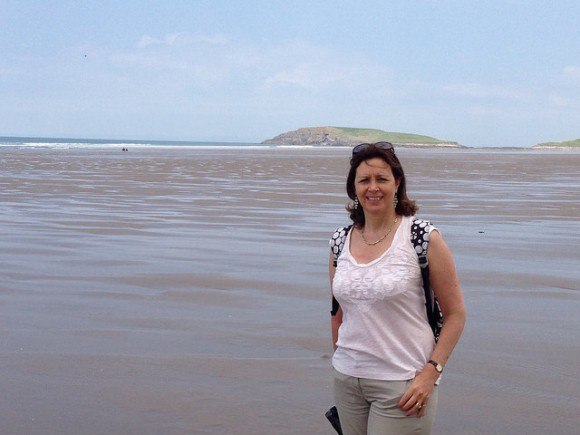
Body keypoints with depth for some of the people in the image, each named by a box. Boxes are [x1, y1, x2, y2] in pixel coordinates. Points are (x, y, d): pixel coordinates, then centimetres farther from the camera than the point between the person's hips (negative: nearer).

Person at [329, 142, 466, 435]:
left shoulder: (424, 239, -7)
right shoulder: (341, 243, 5)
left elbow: (455, 314, -5)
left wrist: (430, 372, -12)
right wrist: (339, 355, 15)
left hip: (402, 384, -4)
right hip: (347, 378, 4)